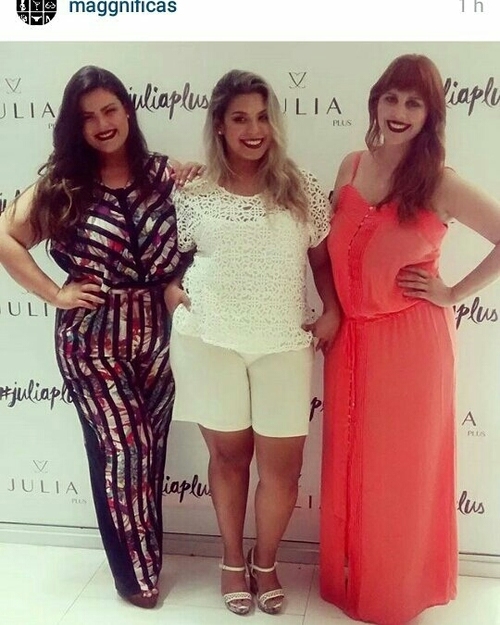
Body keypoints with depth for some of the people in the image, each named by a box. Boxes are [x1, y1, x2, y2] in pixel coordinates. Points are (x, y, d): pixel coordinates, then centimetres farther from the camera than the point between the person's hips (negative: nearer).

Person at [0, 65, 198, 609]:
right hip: (92, 337, -2)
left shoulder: (162, 173, 4)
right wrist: (54, 293, -9)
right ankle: (137, 572, 18)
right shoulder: (61, 184, -1)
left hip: (156, 331, 3)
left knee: (150, 448, 10)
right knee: (122, 448, -2)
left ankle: (144, 555, 32)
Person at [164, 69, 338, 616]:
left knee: (282, 462, 5)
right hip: (209, 340, 0)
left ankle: (264, 564, 31)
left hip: (283, 344, 1)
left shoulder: (300, 189, 2)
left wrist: (332, 312, -6)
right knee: (228, 453, 12)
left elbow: (323, 259, 7)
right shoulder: (193, 193, 1)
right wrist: (171, 291, -5)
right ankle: (232, 561, 34)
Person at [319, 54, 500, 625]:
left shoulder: (439, 185, -11)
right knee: (348, 466, 16)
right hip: (350, 338, 5)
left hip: (408, 343, -4)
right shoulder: (351, 166, 3)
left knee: (401, 469, 10)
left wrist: (454, 294, -10)